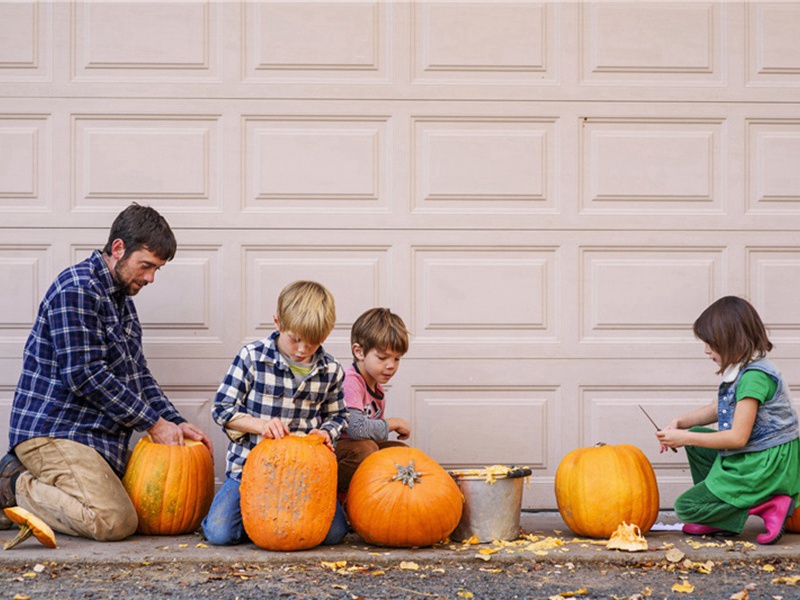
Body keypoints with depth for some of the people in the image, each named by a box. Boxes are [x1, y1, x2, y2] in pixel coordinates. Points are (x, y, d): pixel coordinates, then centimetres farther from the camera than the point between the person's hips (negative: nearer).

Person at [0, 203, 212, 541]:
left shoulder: (121, 297, 18)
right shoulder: (77, 290, -14)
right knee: (116, 521, -26)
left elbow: (138, 374, 21)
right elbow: (84, 376, -20)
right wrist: (153, 422, -16)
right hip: (52, 433, -11)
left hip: (96, 435, 11)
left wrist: (175, 423, 5)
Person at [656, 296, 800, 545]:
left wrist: (684, 438, -17)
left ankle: (764, 506, -10)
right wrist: (680, 423, 5)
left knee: (686, 507, -6)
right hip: (748, 458, 10)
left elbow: (738, 438, -24)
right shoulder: (741, 370, 8)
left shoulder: (754, 377, -23)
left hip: (764, 466, -10)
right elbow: (717, 410, 21)